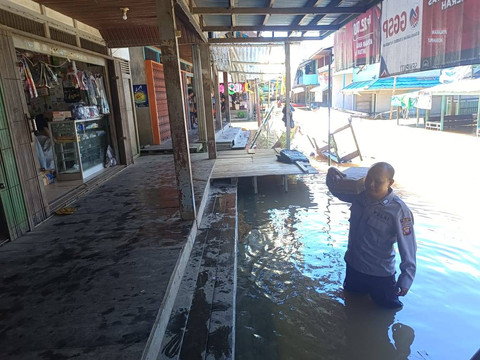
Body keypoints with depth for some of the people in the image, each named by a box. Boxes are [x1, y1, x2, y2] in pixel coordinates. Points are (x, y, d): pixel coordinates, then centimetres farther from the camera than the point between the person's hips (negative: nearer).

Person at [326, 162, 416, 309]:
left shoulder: (398, 210, -25)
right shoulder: (359, 195, -10)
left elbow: (408, 246, -22)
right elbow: (337, 190, 6)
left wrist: (406, 278, -21)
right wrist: (332, 174, -15)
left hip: (380, 275, -5)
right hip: (353, 266, 5)